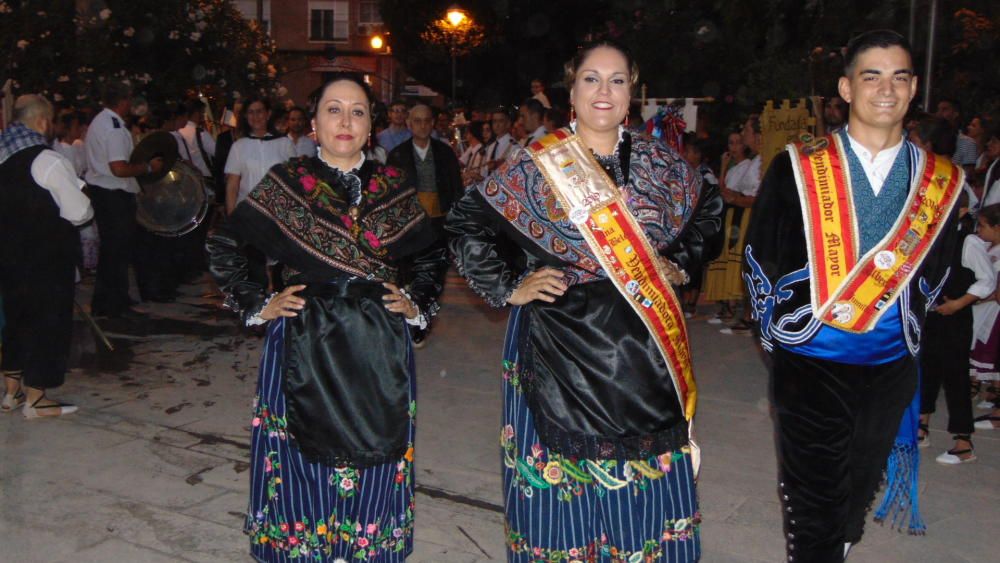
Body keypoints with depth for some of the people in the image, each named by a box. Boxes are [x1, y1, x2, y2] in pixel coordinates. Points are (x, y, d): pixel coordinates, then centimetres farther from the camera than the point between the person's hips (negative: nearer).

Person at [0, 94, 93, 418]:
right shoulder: (48, 161, -18)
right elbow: (79, 213, -17)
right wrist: (85, 205, 4)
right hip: (47, 258, -7)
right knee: (48, 320, 5)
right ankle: (35, 399, 11)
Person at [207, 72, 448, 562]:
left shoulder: (392, 187, 7)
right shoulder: (285, 182, 1)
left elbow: (431, 258, 19)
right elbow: (223, 245, 7)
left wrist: (417, 305, 7)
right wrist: (257, 306, 2)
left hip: (379, 351, 2)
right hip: (304, 348, -2)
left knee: (374, 469, 9)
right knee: (304, 467, 5)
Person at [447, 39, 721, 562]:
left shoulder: (660, 162, 6)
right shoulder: (534, 163, -4)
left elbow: (704, 214, 22)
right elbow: (466, 223, 0)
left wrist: (678, 264, 10)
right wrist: (508, 287, -5)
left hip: (642, 345, 3)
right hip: (559, 344, -3)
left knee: (648, 479, 11)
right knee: (561, 479, 7)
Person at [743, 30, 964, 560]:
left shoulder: (940, 181, 2)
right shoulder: (797, 168, -6)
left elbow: (935, 269, 14)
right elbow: (758, 257, 2)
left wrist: (908, 331, 9)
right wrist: (779, 333, 4)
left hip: (890, 372, 3)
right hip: (810, 368, -3)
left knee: (855, 502, 18)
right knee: (814, 510, 3)